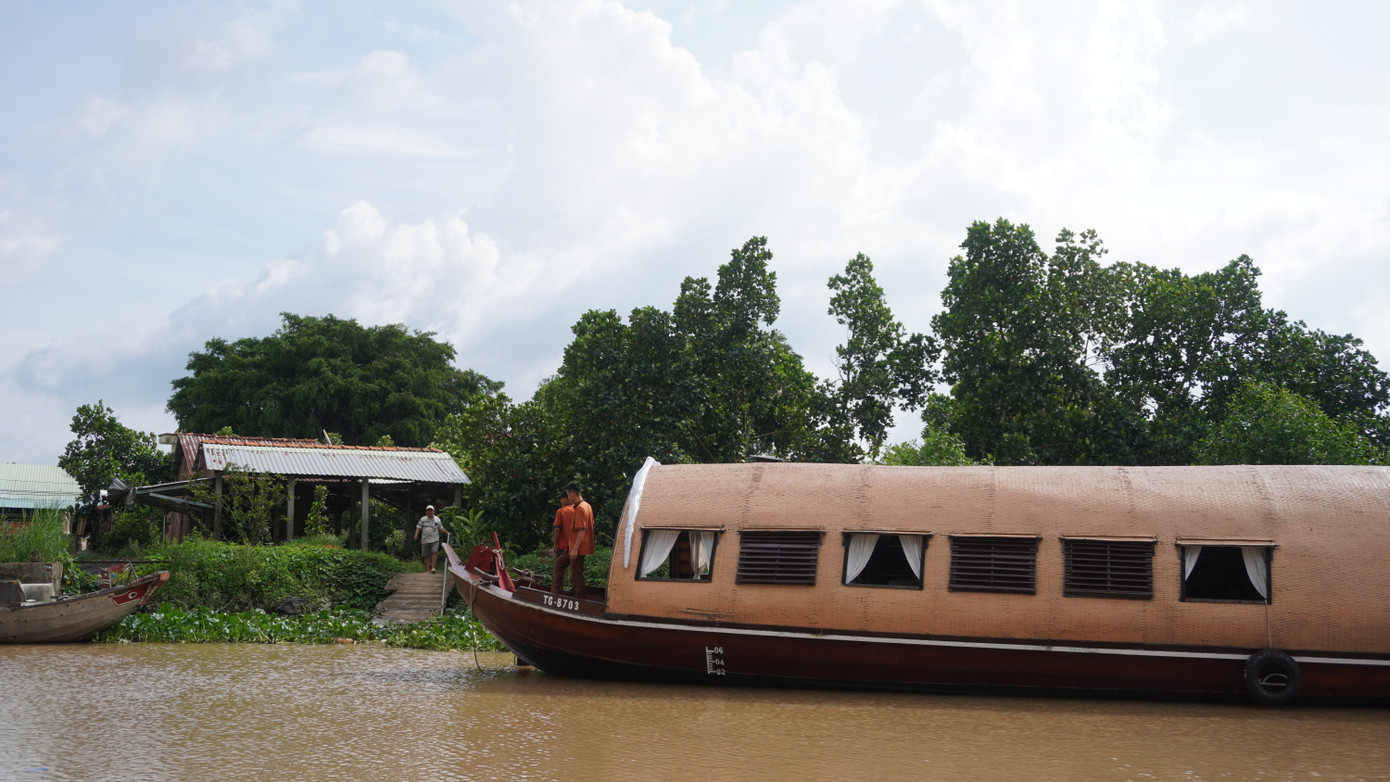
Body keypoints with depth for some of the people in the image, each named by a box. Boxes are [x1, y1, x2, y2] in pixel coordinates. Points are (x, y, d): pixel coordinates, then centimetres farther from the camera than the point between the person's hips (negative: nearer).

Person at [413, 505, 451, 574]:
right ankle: (428, 569, 7)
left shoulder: (437, 519, 11)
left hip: (434, 540, 0)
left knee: (434, 552, -21)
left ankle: (432, 567, -20)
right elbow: (418, 528, 3)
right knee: (426, 555, 1)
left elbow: (441, 528, 18)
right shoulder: (423, 519, 7)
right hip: (425, 540, 0)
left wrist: (447, 532, 5)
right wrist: (416, 534, -13)